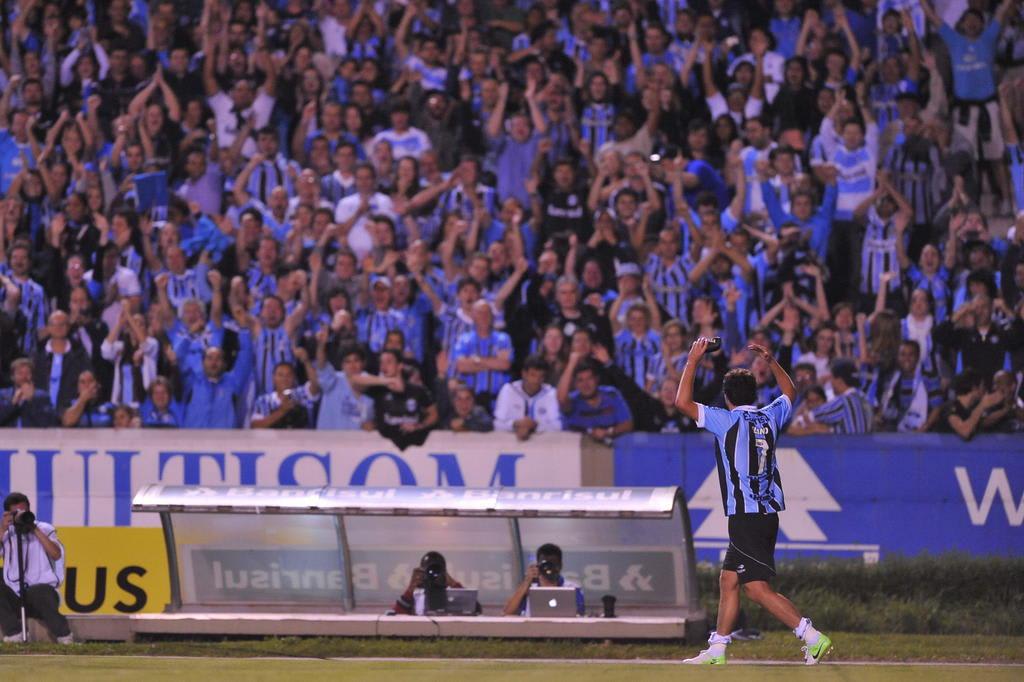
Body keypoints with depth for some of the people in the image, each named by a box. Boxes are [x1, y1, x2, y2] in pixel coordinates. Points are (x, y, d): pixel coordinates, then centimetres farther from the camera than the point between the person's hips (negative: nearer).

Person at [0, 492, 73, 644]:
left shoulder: (44, 529, 6)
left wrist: (35, 530, -14)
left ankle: (64, 637, -17)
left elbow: (56, 555, -11)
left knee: (38, 592, -37)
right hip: (15, 599, 2)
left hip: (43, 592, -2)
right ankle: (14, 635, -20)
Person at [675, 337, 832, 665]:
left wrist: (693, 360, -2)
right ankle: (717, 650, 17)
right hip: (769, 512, 8)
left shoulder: (728, 420, -9)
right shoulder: (769, 417, 10)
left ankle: (812, 637, -20)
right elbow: (790, 392, 31)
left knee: (758, 587, -12)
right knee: (728, 579, 15)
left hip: (746, 515, -8)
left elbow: (682, 401, -11)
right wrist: (771, 361, 29)